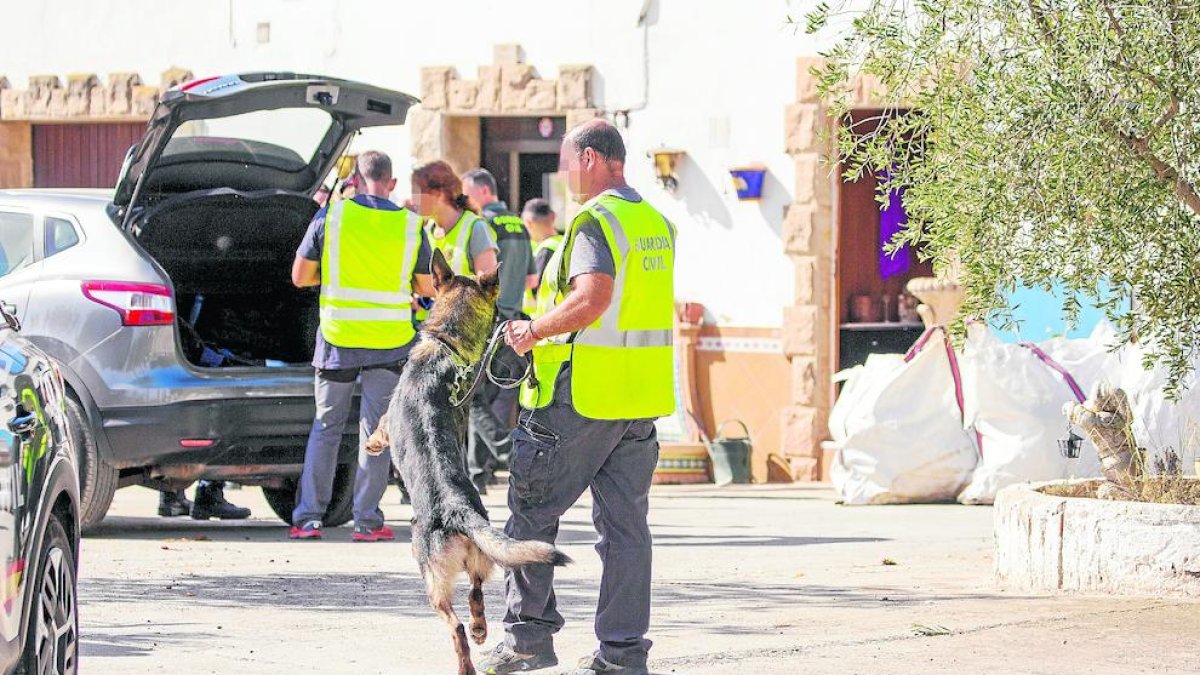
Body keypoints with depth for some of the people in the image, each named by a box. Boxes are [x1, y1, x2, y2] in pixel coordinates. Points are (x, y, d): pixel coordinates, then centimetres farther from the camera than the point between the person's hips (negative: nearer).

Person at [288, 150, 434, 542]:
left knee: (326, 426, 11)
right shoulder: (411, 226, -1)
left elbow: (300, 277, 1)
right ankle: (367, 520, 6)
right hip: (390, 340, 0)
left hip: (338, 336, 0)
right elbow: (427, 288, 7)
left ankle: (308, 517, 9)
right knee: (376, 430, 7)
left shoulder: (330, 217, -4)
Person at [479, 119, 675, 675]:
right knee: (625, 523, 7)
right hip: (641, 398, 8)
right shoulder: (657, 222, 13)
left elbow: (593, 297, -28)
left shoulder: (596, 221, -14)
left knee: (532, 512, 5)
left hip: (581, 397, -8)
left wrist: (534, 331, -15)